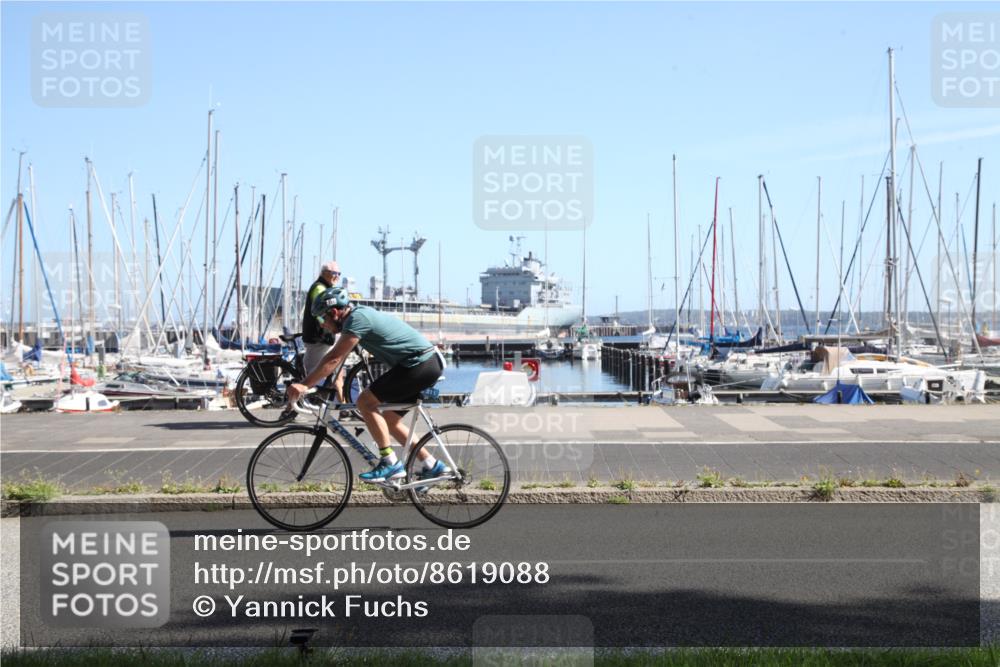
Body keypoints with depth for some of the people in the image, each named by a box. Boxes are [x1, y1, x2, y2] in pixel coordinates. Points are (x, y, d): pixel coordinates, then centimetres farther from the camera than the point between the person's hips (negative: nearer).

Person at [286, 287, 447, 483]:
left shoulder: (357, 318, -14)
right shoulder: (359, 315, 15)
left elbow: (334, 359, -20)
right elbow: (338, 358, 23)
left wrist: (304, 385, -21)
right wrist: (308, 382, 19)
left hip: (419, 364, -10)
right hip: (429, 364, 10)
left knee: (365, 402, -11)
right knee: (390, 420, 16)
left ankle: (390, 463, -8)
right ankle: (433, 466, 19)